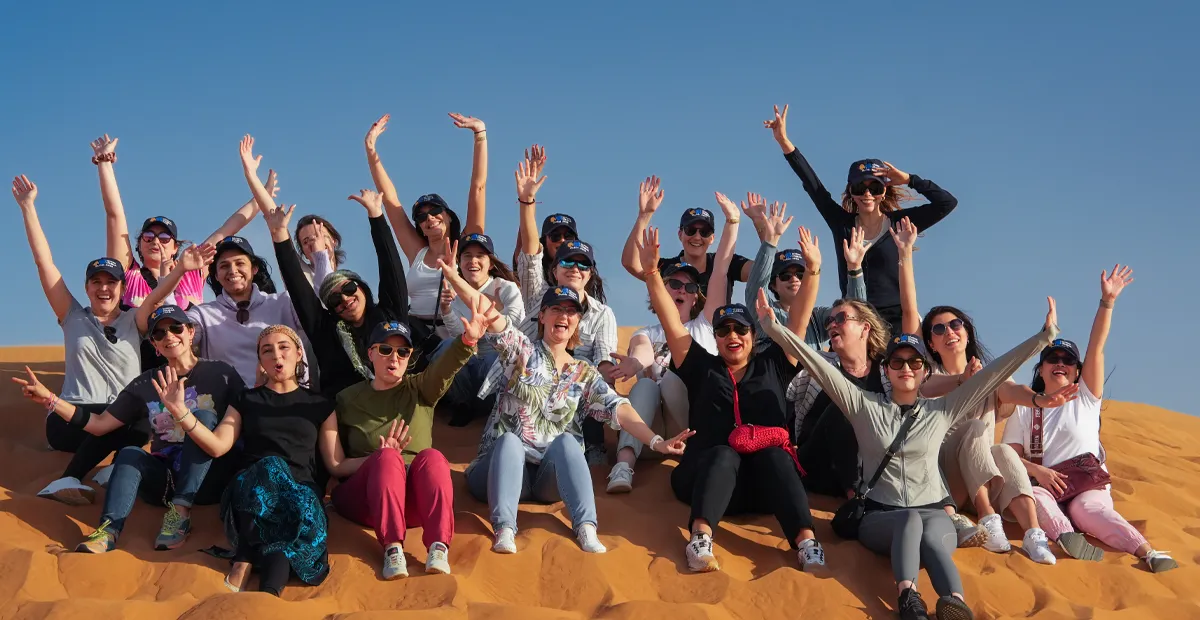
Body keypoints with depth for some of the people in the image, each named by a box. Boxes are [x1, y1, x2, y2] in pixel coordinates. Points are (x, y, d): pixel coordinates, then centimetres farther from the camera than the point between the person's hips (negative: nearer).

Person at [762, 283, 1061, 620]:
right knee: (910, 520, -36)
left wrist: (1044, 335, 4)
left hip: (932, 514, 1)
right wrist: (773, 325, -6)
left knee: (930, 535, -36)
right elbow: (818, 365, 1)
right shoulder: (863, 404, 8)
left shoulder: (942, 411, 11)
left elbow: (993, 372, 8)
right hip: (880, 516, -1)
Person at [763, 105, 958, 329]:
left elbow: (947, 202, 1)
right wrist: (784, 141, 2)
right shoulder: (841, 222, 11)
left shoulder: (900, 222, 5)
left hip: (895, 320, -2)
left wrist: (908, 180, -3)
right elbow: (812, 185, 7)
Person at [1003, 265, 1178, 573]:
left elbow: (1096, 349, 3)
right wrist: (1037, 470, -15)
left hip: (1089, 487, -1)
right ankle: (1064, 536, -61)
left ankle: (1147, 552, -56)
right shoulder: (1025, 409, 16)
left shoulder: (1085, 400, 14)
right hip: (1045, 488, 1)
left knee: (1090, 509, -35)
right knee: (1034, 497, -34)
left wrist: (1107, 302, -9)